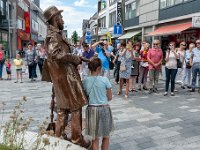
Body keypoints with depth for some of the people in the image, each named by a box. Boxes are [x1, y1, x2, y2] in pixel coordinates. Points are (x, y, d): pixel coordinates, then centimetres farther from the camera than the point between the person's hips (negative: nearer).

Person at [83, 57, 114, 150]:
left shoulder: (85, 81, -5)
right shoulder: (104, 80, -11)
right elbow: (109, 98, -4)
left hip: (91, 109, 2)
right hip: (104, 109, -2)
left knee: (94, 139, 14)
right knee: (106, 137, 18)